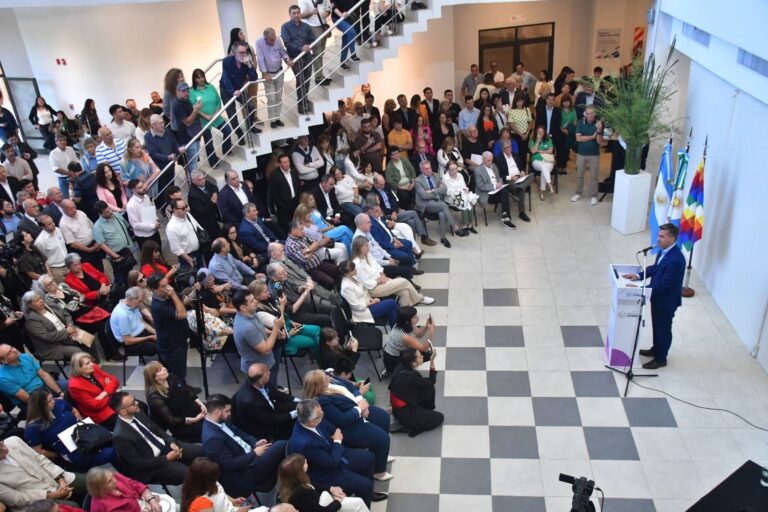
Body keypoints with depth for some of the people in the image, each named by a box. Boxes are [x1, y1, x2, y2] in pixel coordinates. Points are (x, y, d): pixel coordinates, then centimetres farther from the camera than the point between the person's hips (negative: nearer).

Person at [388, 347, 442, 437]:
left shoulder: (402, 367, -9)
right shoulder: (412, 376, -31)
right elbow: (431, 382, -13)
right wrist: (432, 361, -14)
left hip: (399, 407, 8)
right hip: (405, 414, -8)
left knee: (429, 389, 8)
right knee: (439, 417, 6)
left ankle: (426, 411, 23)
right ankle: (410, 426, -1)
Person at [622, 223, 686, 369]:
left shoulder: (676, 260, -33)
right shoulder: (664, 250, -5)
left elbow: (663, 284, -30)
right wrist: (639, 276, -1)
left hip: (666, 301, -9)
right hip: (657, 297, 9)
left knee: (663, 329, 11)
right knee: (656, 326, 26)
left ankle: (660, 359, 29)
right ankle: (656, 349, 47)